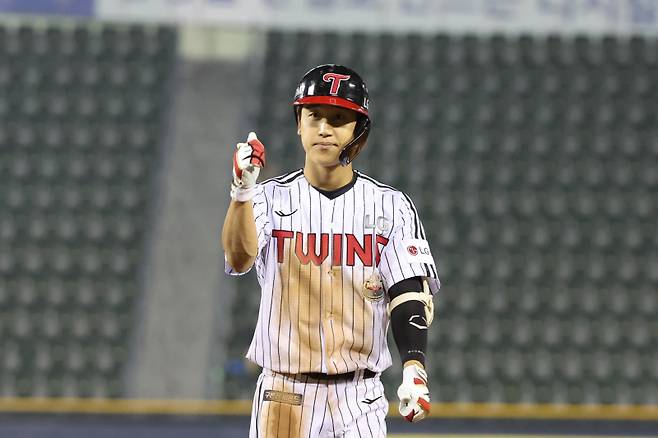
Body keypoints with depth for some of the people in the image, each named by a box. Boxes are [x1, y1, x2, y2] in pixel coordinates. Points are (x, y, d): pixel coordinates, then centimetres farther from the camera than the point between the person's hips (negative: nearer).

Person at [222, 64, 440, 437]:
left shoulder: (390, 207, 4)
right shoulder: (271, 198, 1)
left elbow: (409, 294, -3)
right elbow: (239, 258, -18)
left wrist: (414, 367, -19)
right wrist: (242, 191, -36)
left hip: (358, 400, 0)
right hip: (283, 398, 0)